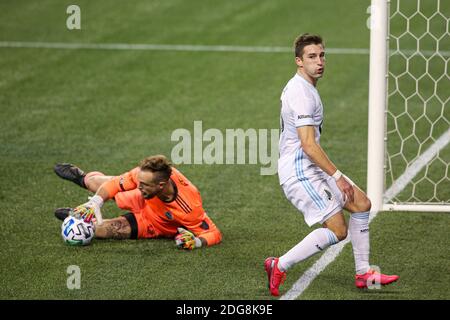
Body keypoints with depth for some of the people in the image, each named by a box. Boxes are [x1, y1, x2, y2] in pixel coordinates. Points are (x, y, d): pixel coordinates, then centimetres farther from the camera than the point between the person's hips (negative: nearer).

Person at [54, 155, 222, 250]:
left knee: (100, 229, -13)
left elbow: (214, 233, -34)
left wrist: (196, 242, -53)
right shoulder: (147, 173, -36)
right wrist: (94, 203, -34)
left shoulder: (189, 209, -46)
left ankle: (78, 217, 24)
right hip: (145, 202, 3)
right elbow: (115, 184, -22)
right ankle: (83, 177, 57)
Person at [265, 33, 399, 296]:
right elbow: (308, 145, -25)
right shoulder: (302, 93, -20)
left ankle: (363, 272, 14)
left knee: (361, 203, 10)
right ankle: (280, 266, -6)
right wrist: (337, 176, -20)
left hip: (311, 169, 11)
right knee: (338, 230, -13)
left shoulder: (300, 87, 14)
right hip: (299, 172, -11)